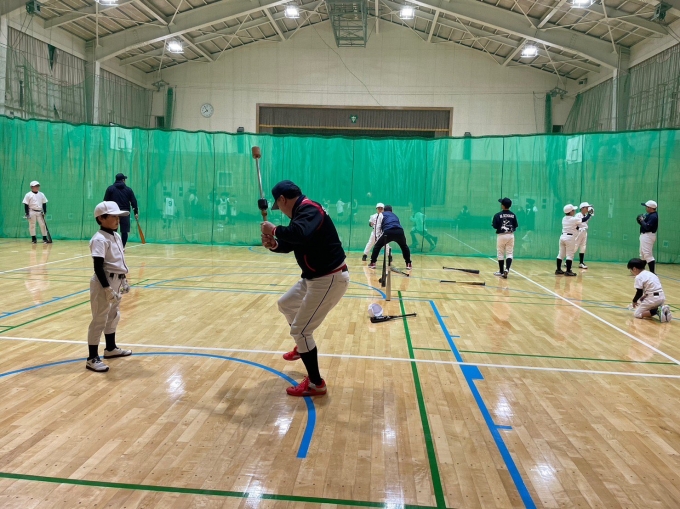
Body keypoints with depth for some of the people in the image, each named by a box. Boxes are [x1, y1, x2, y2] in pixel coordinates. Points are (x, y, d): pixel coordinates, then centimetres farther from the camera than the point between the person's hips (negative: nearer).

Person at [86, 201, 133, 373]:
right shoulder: (100, 240, -18)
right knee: (99, 320, -4)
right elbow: (98, 268, -22)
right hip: (104, 283, -10)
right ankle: (92, 358, 4)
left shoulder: (117, 236, 10)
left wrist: (123, 281, 21)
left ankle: (111, 349, 39)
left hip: (116, 282, 10)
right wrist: (107, 288, -24)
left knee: (113, 316, 22)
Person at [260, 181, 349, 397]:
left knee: (300, 330, -5)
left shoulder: (309, 209, -21)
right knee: (286, 304, 27)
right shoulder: (303, 211, 11)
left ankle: (316, 384, 9)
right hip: (315, 277, 11)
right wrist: (273, 244, -6)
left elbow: (299, 234, -43)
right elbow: (291, 242, 14)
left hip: (329, 280, -11)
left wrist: (274, 230, -26)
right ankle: (304, 347, 47)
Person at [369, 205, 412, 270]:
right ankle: (408, 264, 24)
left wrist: (377, 237, 22)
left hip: (388, 232, -3)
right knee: (404, 247, 28)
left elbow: (378, 227, 20)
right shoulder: (395, 215, 37)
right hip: (399, 231, 3)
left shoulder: (382, 215, 27)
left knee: (377, 246, 18)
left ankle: (372, 263, 14)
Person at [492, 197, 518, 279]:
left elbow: (495, 226, -12)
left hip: (501, 235, -3)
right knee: (509, 253, 7)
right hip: (510, 235, 3)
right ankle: (507, 269, -14)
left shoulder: (498, 215, -11)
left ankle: (501, 271, 16)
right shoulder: (513, 215, 1)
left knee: (500, 254, 10)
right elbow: (515, 226, 4)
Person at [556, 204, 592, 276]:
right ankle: (568, 271, -4)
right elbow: (584, 220, -7)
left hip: (563, 236, 7)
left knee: (561, 254, 10)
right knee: (570, 255, -3)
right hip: (570, 238, -7)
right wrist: (589, 214, 6)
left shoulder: (564, 219, 8)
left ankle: (558, 270, 14)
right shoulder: (574, 219, -12)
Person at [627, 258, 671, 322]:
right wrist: (644, 296, 18)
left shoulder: (639, 277, -9)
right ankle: (660, 309, 1)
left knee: (637, 313, 3)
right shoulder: (650, 273, 16)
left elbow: (639, 293, -8)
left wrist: (634, 301, 8)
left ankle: (657, 311, -14)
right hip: (661, 297, 8)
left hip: (653, 299, -8)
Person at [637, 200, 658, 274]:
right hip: (644, 235, 11)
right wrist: (641, 220, 0)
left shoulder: (653, 216, -18)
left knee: (648, 255, -14)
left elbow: (647, 227, -26)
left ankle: (653, 273, -15)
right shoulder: (649, 215, 12)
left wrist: (642, 220, -13)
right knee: (642, 255, 20)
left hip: (648, 236, -11)